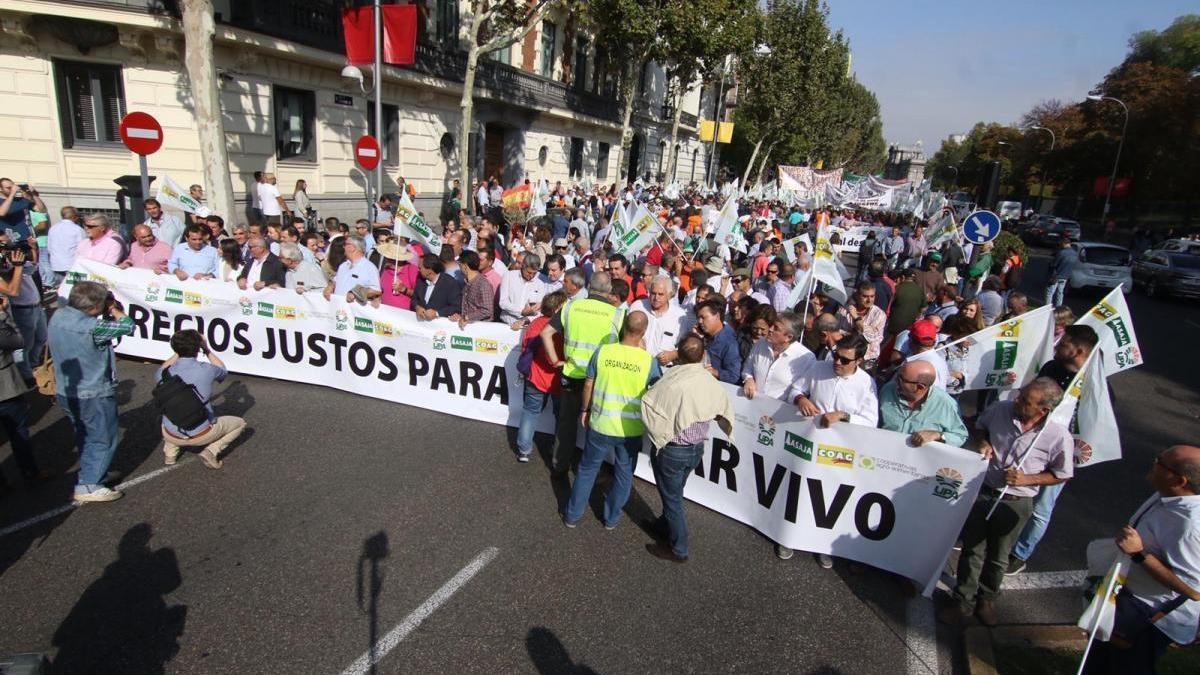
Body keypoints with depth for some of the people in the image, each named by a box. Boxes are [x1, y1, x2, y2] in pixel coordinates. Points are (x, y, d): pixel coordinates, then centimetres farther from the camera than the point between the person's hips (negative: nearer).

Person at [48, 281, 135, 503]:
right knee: (102, 440, 7)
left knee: (84, 435, 26)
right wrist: (115, 310, -5)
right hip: (94, 395, -8)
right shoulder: (92, 327, -30)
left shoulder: (58, 316, -5)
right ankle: (88, 486, 10)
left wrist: (108, 313, -3)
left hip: (65, 392, 9)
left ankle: (89, 471, 42)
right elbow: (127, 326, -22)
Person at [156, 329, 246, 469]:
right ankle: (211, 451, -1)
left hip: (172, 436, 5)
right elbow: (223, 371, 11)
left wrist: (177, 353, 19)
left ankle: (170, 452, 20)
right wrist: (207, 349, 16)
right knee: (240, 423, 18)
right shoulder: (206, 370, -16)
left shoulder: (166, 373, -7)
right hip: (200, 435, -4)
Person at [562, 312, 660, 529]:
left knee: (587, 469, 19)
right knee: (624, 475, 20)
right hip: (631, 430, 0)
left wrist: (585, 410, 13)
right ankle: (611, 518, 36)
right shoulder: (649, 360, -15)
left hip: (601, 425, 1)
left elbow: (588, 385, -2)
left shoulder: (603, 351, -12)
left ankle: (572, 515, 31)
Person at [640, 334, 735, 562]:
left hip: (672, 449, -6)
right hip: (697, 448, 6)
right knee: (674, 492, 27)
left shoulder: (673, 382, -26)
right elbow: (726, 410, 7)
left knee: (672, 496, 11)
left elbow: (647, 405, -24)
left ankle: (678, 549, 23)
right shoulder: (712, 383, -7)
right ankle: (665, 525, 48)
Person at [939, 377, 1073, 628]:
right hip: (982, 492, 1)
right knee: (972, 550, 11)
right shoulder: (1000, 409, -14)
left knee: (998, 557, 19)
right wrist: (984, 443, -10)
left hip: (1015, 503, -1)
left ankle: (987, 599, 43)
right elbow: (981, 425, 9)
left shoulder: (1059, 437, -19)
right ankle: (964, 602, 28)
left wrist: (1026, 480, -17)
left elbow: (1061, 475, -3)